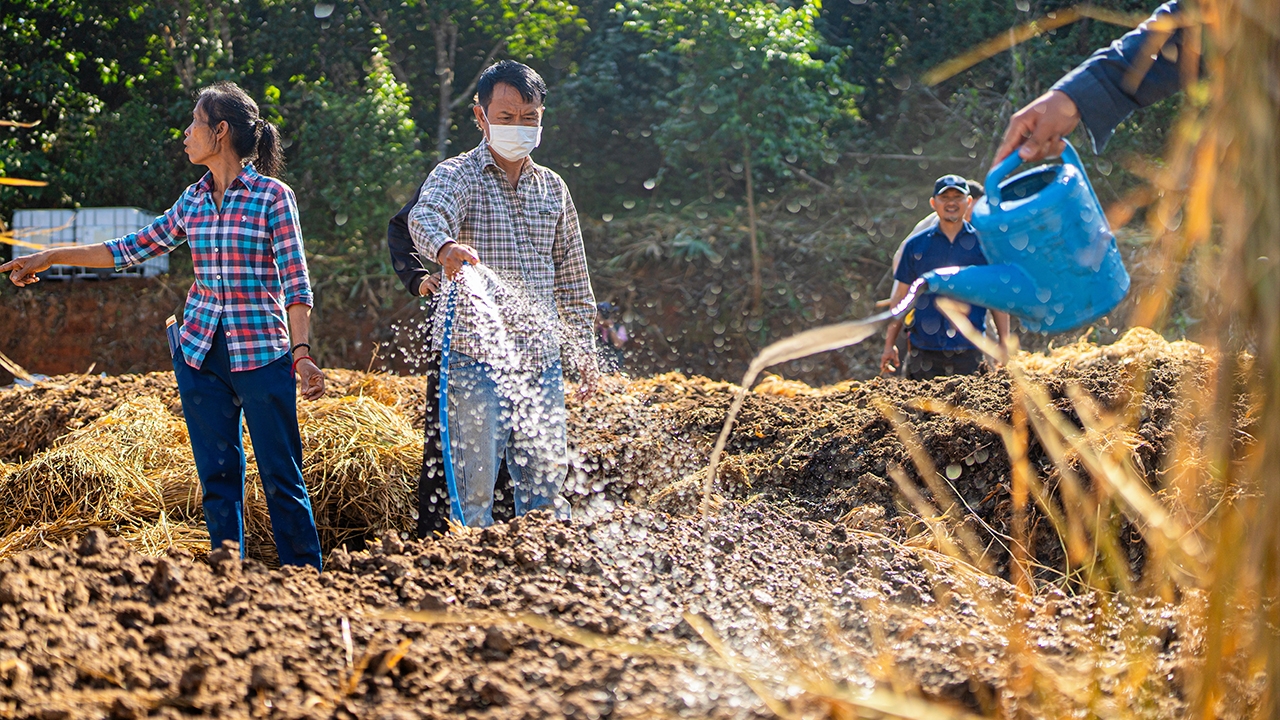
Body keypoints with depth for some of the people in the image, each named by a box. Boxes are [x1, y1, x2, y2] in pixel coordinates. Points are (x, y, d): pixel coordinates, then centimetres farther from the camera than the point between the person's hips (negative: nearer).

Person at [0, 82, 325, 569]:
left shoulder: (272, 196, -6)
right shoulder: (193, 201, 11)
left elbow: (295, 281, -8)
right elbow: (133, 249, 19)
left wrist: (302, 353, -17)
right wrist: (50, 258, 19)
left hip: (261, 351, -5)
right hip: (201, 351, 6)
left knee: (281, 477, -3)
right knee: (217, 476, 6)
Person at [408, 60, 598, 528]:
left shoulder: (552, 188, 15)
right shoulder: (457, 175, -2)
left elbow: (571, 277, 20)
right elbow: (426, 216, -25)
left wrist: (584, 351, 17)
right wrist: (445, 247, -49)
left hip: (541, 361, 5)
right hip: (476, 358, -5)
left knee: (546, 482, 6)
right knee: (475, 481, -6)